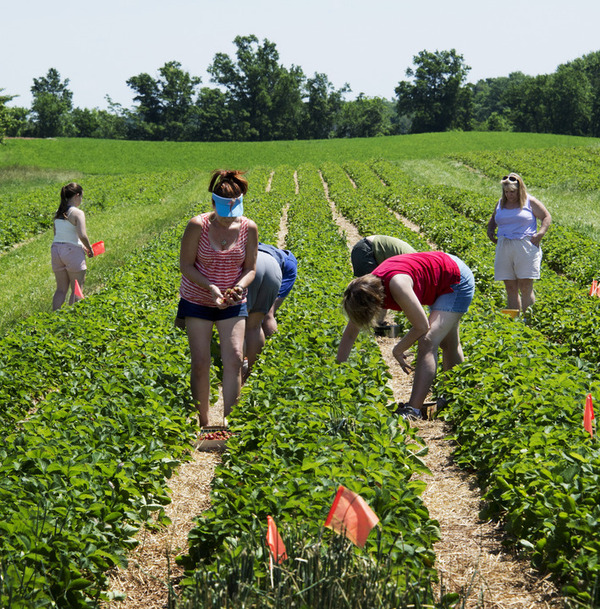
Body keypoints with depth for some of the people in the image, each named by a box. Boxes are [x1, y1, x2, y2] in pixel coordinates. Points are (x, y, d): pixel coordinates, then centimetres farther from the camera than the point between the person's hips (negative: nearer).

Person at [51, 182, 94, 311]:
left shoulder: (58, 213, 9)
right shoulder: (78, 213, -12)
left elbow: (56, 234, 15)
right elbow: (82, 235, -22)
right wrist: (90, 249, -4)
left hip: (56, 249, 6)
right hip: (73, 252, -6)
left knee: (61, 289, 14)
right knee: (77, 289, 5)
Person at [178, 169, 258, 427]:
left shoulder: (248, 228, -8)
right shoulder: (198, 225, -15)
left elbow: (250, 268, 0)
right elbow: (185, 266, -9)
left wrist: (239, 287, -22)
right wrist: (210, 287, -24)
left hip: (232, 304, 2)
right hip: (197, 300, -1)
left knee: (234, 359, -12)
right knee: (200, 363, -3)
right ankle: (203, 423, 11)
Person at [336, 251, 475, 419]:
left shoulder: (397, 285, -39)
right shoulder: (365, 288, -15)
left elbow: (422, 327, -29)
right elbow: (349, 335, -3)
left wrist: (398, 350, -13)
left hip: (457, 281, -9)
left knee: (428, 343, -23)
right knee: (448, 345, 23)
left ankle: (412, 410, -29)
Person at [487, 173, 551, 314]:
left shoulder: (530, 202, 4)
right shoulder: (501, 204, 16)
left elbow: (546, 217, 8)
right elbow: (493, 220, 32)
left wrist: (540, 234, -6)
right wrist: (490, 230, 11)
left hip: (525, 247, -4)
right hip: (504, 248, 4)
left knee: (525, 287, -7)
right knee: (510, 288, 3)